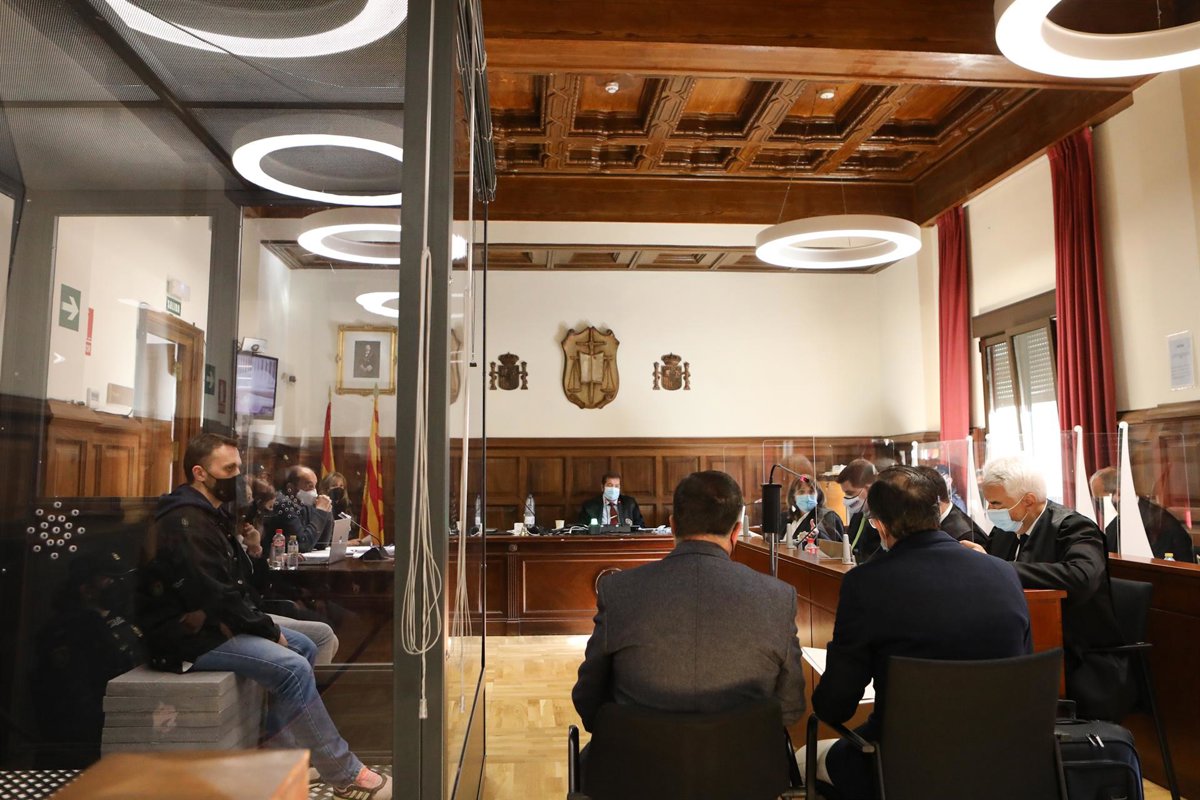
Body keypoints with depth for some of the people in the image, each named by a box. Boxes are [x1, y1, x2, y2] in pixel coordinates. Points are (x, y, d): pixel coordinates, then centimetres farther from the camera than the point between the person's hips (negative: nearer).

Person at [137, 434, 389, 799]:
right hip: (190, 633, -11)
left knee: (304, 647, 9)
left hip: (212, 620, 11)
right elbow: (216, 596, -25)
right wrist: (268, 629, -14)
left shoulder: (209, 514, 13)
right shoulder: (185, 523, -20)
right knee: (292, 667, -21)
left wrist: (264, 624, 1)